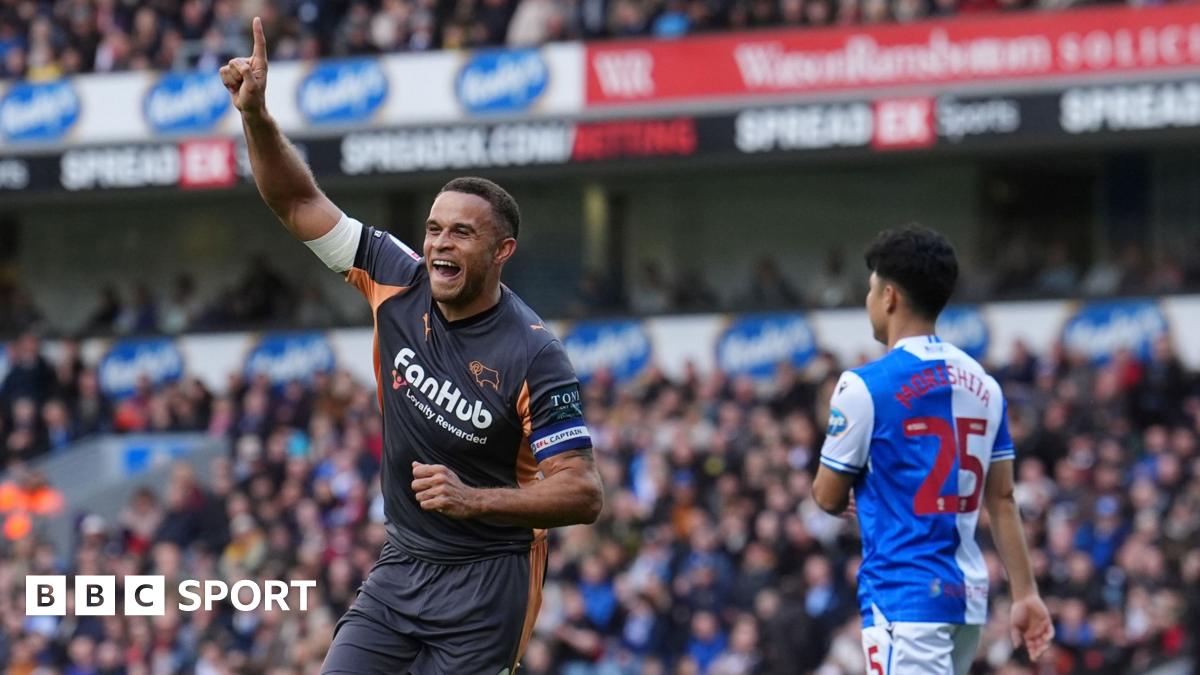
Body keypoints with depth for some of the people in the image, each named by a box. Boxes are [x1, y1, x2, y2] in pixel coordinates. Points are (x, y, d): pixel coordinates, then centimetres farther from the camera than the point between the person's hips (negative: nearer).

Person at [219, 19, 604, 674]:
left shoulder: (533, 355, -17)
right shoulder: (399, 283, -1)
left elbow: (583, 494, -16)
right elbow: (299, 203, 5)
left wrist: (472, 499, -26)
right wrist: (256, 114, -9)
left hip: (486, 586, -5)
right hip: (399, 566, 5)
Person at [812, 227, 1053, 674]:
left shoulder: (864, 385, -9)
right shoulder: (983, 385, 11)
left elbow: (828, 498, -1)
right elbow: (1002, 500, 11)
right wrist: (1025, 593, 11)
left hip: (904, 598, -8)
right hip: (968, 597, 8)